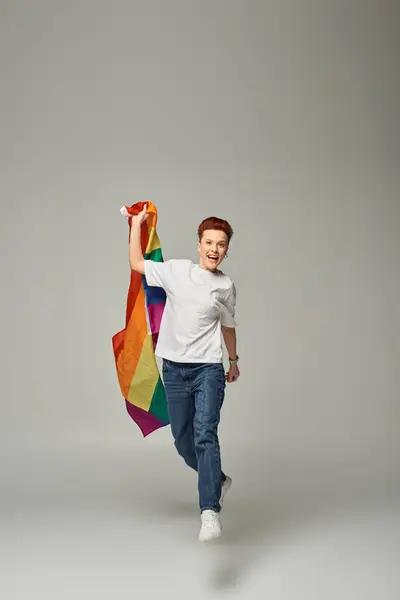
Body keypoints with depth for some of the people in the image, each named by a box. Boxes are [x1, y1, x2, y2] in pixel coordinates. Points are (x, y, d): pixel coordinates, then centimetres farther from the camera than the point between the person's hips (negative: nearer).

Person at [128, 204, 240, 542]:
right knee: (183, 441, 10)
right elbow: (137, 264, 8)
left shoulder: (226, 287, 3)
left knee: (205, 434, -20)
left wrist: (233, 361, 27)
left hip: (209, 369, -2)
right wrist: (137, 224, 7)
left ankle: (210, 511, -23)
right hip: (174, 369, 2)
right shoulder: (176, 271, 2)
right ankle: (218, 481, 36)